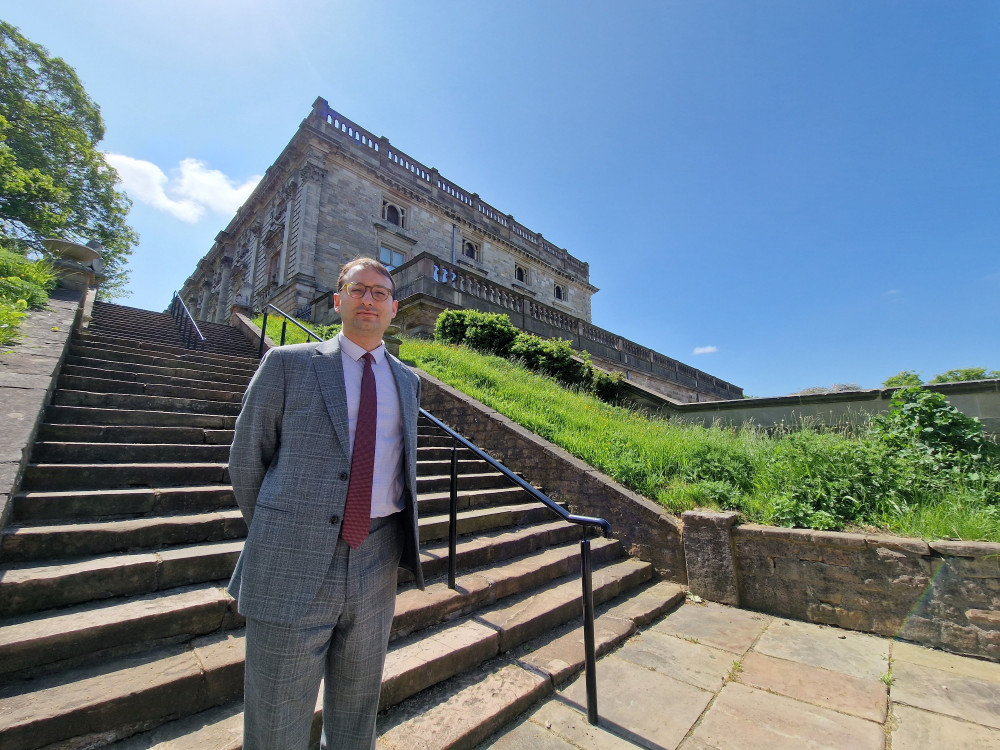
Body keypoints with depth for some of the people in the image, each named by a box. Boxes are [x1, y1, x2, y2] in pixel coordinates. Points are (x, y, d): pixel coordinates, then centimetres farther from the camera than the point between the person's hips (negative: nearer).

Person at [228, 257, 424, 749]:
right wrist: (273, 537, 7)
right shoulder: (287, 364, -2)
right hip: (294, 566, -3)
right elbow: (246, 458, 3)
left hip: (376, 564, 4)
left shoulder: (406, 381, 9)